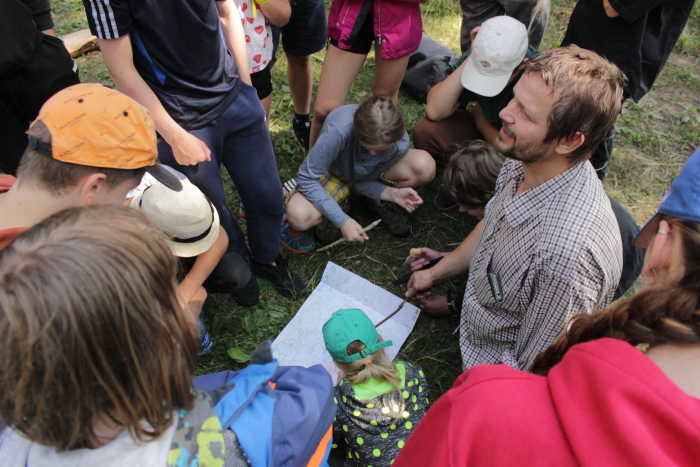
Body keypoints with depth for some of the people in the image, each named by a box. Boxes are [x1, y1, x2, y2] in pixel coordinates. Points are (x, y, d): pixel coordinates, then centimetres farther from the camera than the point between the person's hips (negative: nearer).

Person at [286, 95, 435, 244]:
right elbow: (306, 179, -32)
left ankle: (380, 203, 1)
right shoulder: (338, 131, -41)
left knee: (425, 166, -26)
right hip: (334, 174, -2)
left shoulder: (399, 142, -29)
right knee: (298, 216, -34)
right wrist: (343, 220, -37)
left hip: (366, 177, 3)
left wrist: (392, 193, -34)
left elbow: (364, 181, -15)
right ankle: (340, 200, 0)